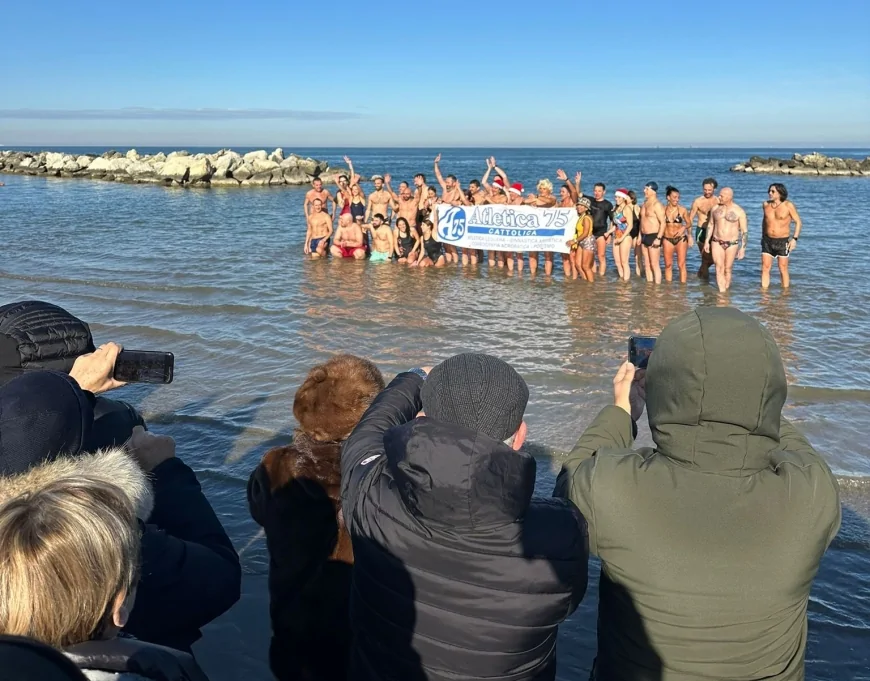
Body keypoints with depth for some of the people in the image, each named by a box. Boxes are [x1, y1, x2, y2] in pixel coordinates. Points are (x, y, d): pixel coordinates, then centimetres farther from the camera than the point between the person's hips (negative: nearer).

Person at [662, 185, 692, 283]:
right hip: (667, 239, 1)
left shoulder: (682, 210, -3)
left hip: (681, 239, -1)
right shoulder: (663, 210, -2)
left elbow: (689, 223, 7)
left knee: (681, 264, -2)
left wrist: (683, 228, -12)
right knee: (668, 265, 7)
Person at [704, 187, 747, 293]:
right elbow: (711, 225, 14)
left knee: (727, 269, 4)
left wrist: (743, 248, -9)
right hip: (717, 242, 2)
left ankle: (726, 290, 19)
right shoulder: (715, 208, 4)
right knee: (719, 269, -7)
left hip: (732, 243, -2)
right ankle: (721, 292, -8)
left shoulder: (739, 211, -6)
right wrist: (707, 241, 8)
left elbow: (744, 231, -4)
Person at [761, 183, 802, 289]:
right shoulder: (766, 204, 4)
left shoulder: (788, 205, -9)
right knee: (765, 268, 0)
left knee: (783, 269, 3)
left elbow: (798, 222, -5)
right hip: (768, 241, 4)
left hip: (783, 241, -4)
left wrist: (794, 238, -13)